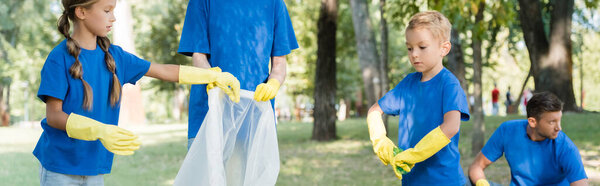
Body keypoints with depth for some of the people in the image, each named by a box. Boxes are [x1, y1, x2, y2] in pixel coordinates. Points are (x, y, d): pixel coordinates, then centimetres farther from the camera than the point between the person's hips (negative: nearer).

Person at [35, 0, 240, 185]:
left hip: (93, 166, 5)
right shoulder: (60, 58, -11)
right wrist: (99, 130, -29)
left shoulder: (113, 55, 5)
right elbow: (53, 116, -15)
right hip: (60, 165, -5)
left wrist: (215, 76, 10)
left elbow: (163, 71, 12)